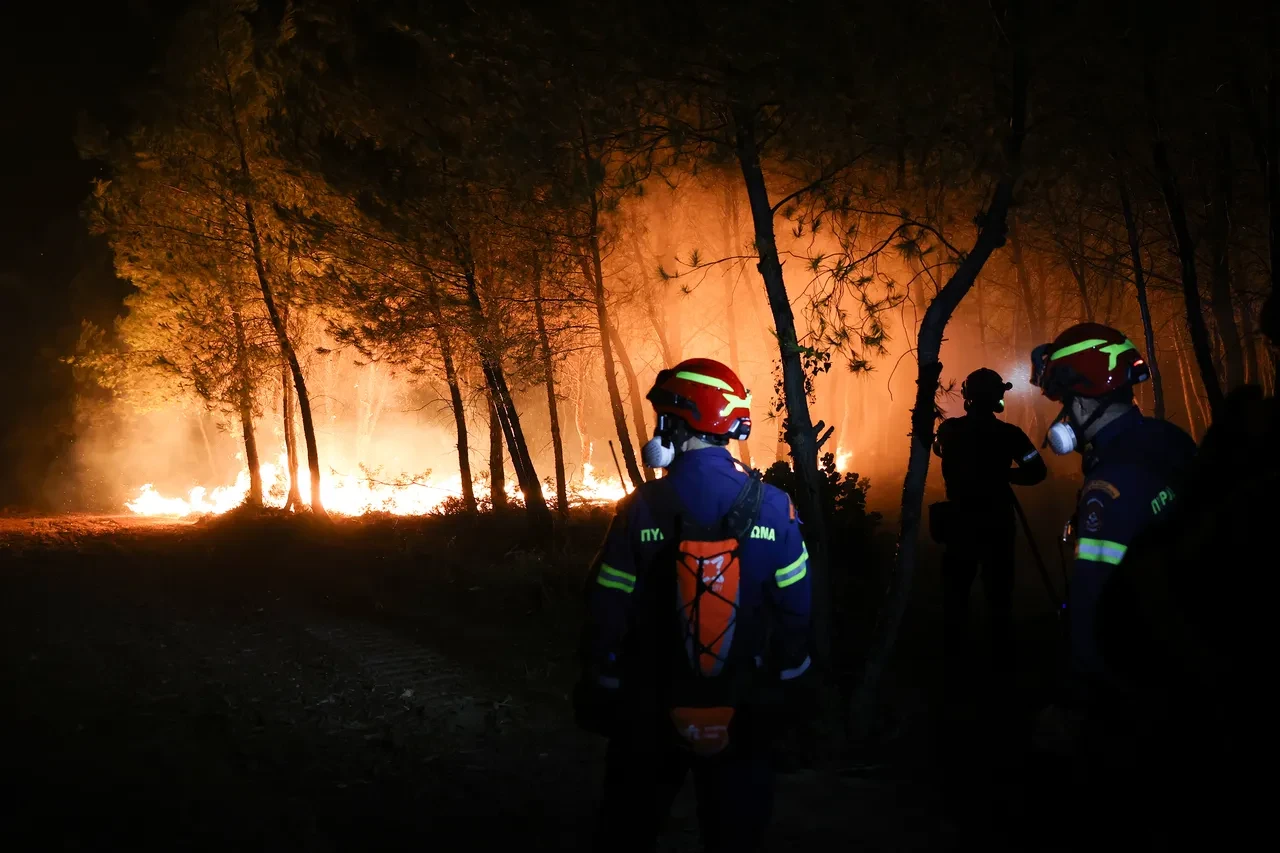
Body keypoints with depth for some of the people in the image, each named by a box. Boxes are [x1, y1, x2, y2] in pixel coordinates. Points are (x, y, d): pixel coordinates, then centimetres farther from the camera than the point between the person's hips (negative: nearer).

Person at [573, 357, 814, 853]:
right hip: (744, 715, 1)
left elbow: (608, 616, -9)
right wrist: (792, 693, 9)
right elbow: (796, 615, -6)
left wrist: (598, 696, 5)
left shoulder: (640, 511, -14)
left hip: (652, 711, 0)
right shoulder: (773, 508, -12)